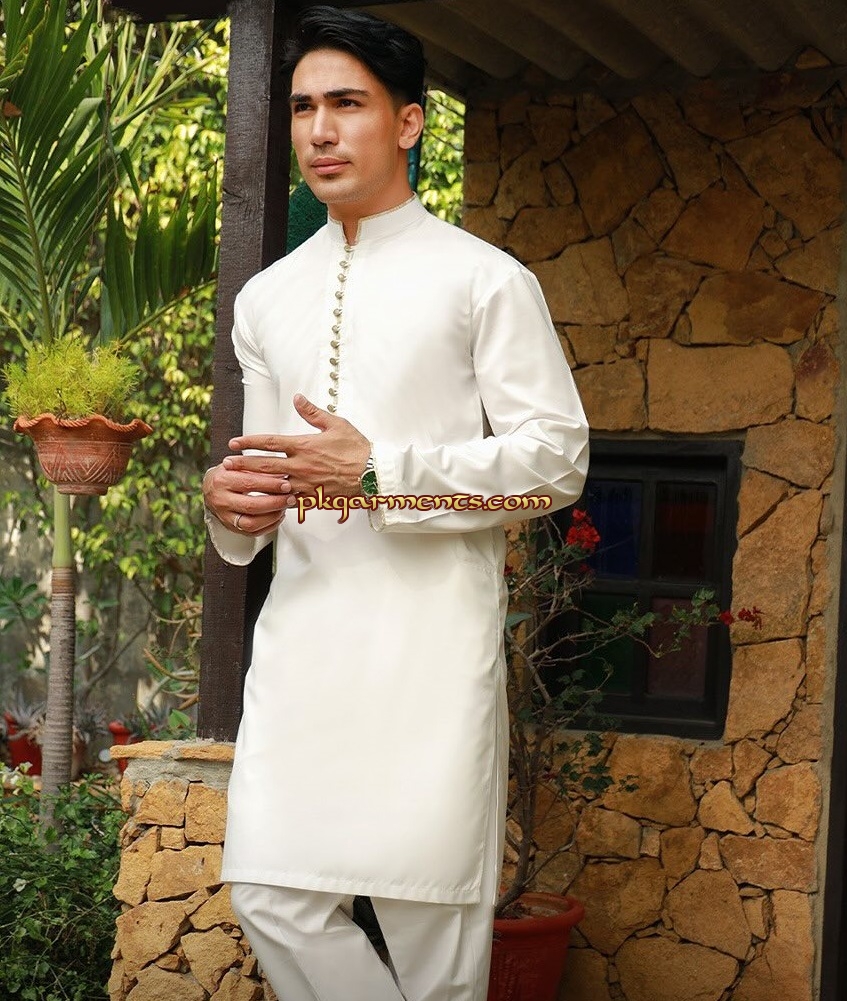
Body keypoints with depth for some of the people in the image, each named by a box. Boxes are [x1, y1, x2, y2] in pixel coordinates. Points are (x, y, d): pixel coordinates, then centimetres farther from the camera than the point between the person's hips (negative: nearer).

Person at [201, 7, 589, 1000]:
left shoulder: (484, 279, 1)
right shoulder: (267, 299, 18)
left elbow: (557, 459, -5)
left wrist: (377, 471, -14)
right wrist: (230, 506, -1)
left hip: (433, 631, -4)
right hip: (304, 624, 5)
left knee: (429, 911, -3)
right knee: (273, 892, -5)